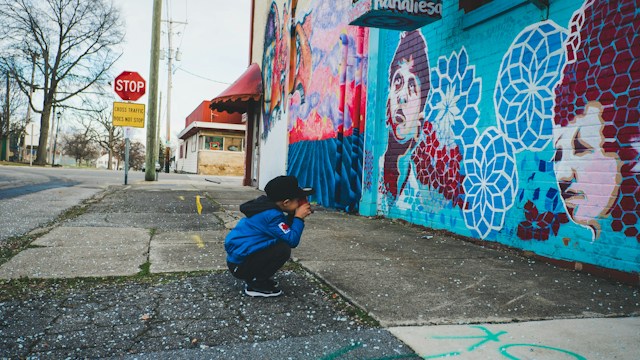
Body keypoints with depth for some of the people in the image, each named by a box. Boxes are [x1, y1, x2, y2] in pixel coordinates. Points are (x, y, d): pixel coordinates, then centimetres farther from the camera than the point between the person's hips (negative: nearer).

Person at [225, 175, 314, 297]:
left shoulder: (269, 207, 6)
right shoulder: (272, 215, -22)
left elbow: (286, 230, 14)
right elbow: (292, 240, -24)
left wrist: (293, 216, 0)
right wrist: (299, 217, -13)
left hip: (239, 254, 10)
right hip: (239, 264, -10)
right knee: (283, 249, -20)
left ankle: (253, 278, 13)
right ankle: (255, 285, -6)